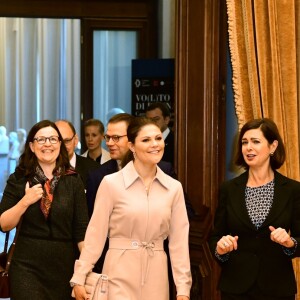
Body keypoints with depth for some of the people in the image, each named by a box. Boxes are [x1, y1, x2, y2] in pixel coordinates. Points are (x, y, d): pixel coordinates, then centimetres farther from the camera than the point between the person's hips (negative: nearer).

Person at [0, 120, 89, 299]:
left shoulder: (72, 180, 2)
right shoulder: (19, 180, 1)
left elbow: (82, 230, 0)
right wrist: (25, 201, -16)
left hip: (64, 265, 1)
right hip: (27, 265, -1)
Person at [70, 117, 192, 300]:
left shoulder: (174, 187, 3)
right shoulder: (111, 183, -6)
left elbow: (178, 241, 4)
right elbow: (95, 234, -4)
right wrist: (79, 278, -6)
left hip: (156, 275, 3)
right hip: (120, 274, -3)